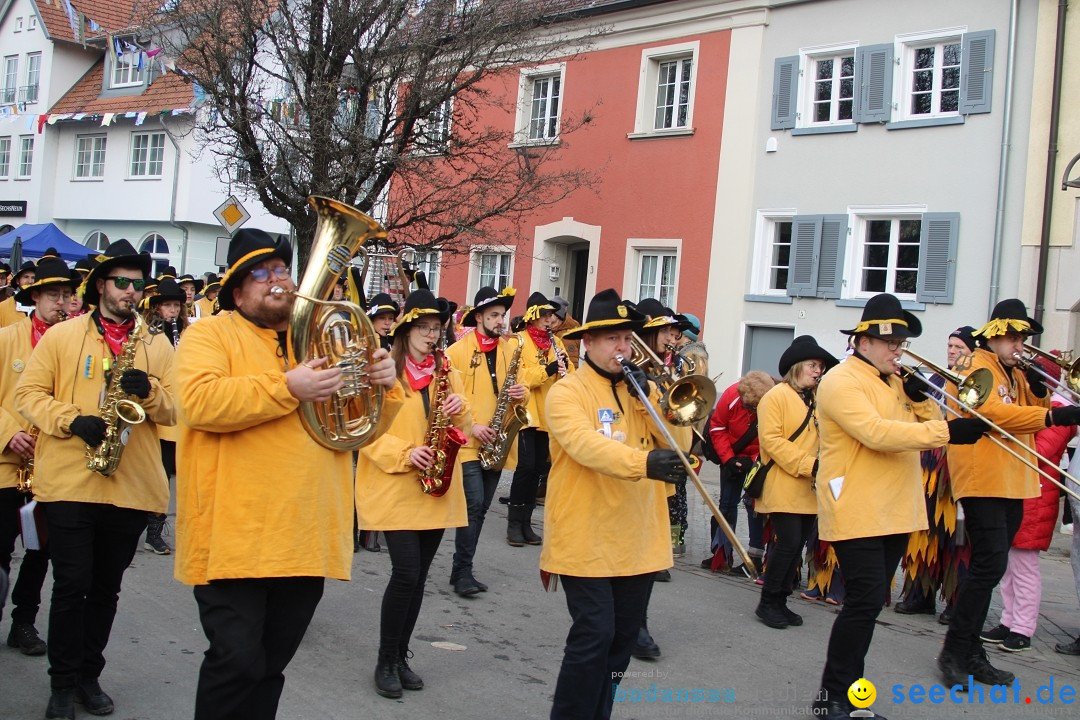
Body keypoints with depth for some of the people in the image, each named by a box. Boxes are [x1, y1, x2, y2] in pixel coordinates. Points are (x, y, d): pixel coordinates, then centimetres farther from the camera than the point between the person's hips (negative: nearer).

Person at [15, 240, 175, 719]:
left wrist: (149, 391, -16)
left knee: (106, 589, 12)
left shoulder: (157, 345, 10)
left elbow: (174, 411, 5)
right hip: (69, 482, -2)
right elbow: (29, 393, -1)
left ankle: (89, 675, 26)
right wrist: (73, 420, -16)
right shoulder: (61, 335, 4)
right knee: (71, 586, -1)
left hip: (132, 488, 2)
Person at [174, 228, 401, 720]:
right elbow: (198, 403, -19)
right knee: (237, 662, -7)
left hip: (305, 541, 5)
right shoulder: (210, 334, 0)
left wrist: (384, 387, -3)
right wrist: (287, 389, -22)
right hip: (236, 536, -5)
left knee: (270, 666, 15)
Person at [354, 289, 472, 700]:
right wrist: (404, 453, -21)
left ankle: (400, 656, 24)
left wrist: (460, 410, -12)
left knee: (417, 576, 10)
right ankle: (385, 662, 5)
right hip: (395, 488, -5)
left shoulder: (446, 372, 12)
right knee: (406, 573, -11)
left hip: (437, 490, 5)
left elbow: (463, 426, 10)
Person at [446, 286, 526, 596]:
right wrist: (471, 425, -17)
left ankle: (462, 570, 20)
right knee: (474, 506, -13)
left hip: (496, 443, 5)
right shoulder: (458, 350, -4)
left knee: (481, 509, 10)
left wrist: (520, 393, -7)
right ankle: (463, 572, -2)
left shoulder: (511, 349, 10)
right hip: (468, 442, -5)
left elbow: (519, 387, 16)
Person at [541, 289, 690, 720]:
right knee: (594, 636, -10)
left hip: (639, 540, 6)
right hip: (586, 539, -6)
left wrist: (651, 399, -13)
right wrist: (644, 463, -42)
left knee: (622, 640, 13)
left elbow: (680, 443, 1)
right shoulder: (567, 392, -8)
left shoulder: (643, 389, 11)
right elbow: (587, 446, -27)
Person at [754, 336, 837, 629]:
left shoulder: (816, 401, 16)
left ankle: (780, 601, 21)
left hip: (809, 490, 7)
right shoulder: (776, 396, -7)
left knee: (796, 546, 9)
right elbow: (771, 440, -15)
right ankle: (767, 603, 4)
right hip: (783, 487, -7)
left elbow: (821, 440, 19)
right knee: (787, 543, -11)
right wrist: (808, 465, -20)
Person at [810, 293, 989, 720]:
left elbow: (923, 431, 16)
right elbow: (877, 432, -26)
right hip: (857, 513, -8)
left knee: (868, 603, 11)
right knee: (866, 601, -11)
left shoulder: (894, 382, 15)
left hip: (896, 512, 8)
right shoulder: (842, 381, -12)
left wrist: (921, 400, -2)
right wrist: (946, 431, -28)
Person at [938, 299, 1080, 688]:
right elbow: (993, 412, -21)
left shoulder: (1014, 374, 20)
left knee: (989, 567, 10)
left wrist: (1038, 390, -1)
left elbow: (1029, 415, 17)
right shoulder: (975, 366, -6)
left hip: (1011, 483, 9)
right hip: (983, 480, -9)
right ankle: (953, 652, -4)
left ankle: (971, 654, 17)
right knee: (990, 565, -13)